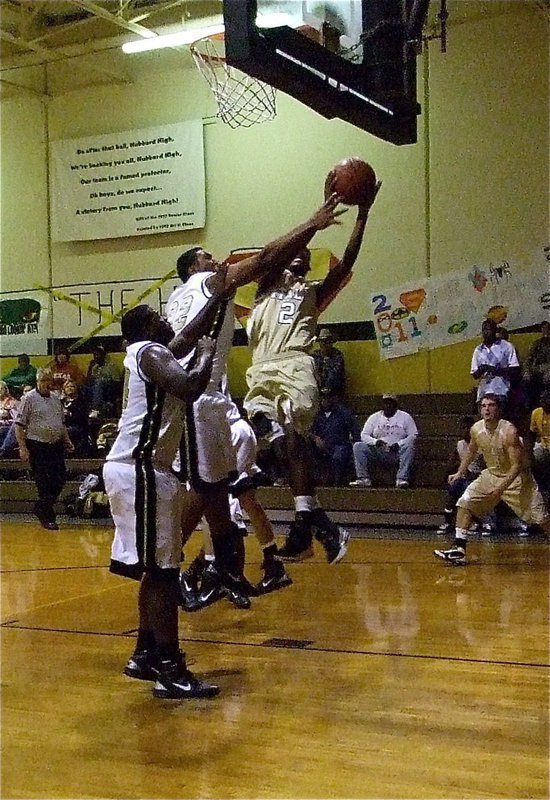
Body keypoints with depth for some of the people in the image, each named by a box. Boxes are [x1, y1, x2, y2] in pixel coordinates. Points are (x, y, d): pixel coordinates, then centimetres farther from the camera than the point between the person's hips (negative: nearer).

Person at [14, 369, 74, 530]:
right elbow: (19, 425, -9)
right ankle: (47, 518, 7)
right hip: (37, 446, -6)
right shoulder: (29, 399, -7)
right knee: (44, 483, -4)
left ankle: (41, 508, 23)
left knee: (60, 479, 5)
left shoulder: (56, 398, 13)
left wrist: (67, 441, 17)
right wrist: (22, 448, -15)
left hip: (56, 445, 7)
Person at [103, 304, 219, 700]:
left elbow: (182, 341, 35)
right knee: (161, 570, -10)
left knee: (155, 567, 16)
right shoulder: (150, 351, -11)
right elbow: (191, 388, -25)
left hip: (142, 468, 11)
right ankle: (170, 671, -8)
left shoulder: (150, 352, 17)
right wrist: (207, 354, -7)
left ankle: (146, 654, 25)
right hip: (138, 470, -11)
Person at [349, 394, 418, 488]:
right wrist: (375, 441, -14)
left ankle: (402, 479, -40)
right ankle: (364, 479, -29)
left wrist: (399, 444, -17)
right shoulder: (374, 417, 13)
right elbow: (364, 435, 8)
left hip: (397, 454, -2)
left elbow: (413, 435, 1)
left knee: (409, 445, -33)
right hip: (378, 452, 2)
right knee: (358, 446, -19)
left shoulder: (405, 417, 7)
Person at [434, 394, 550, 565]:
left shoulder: (509, 431, -25)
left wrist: (502, 487, -33)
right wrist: (460, 473, 7)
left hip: (516, 477, -5)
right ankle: (459, 550, -6)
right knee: (465, 503, -7)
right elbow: (471, 451, 14)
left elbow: (517, 465, -25)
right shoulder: (476, 429, -9)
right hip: (492, 475, 5)